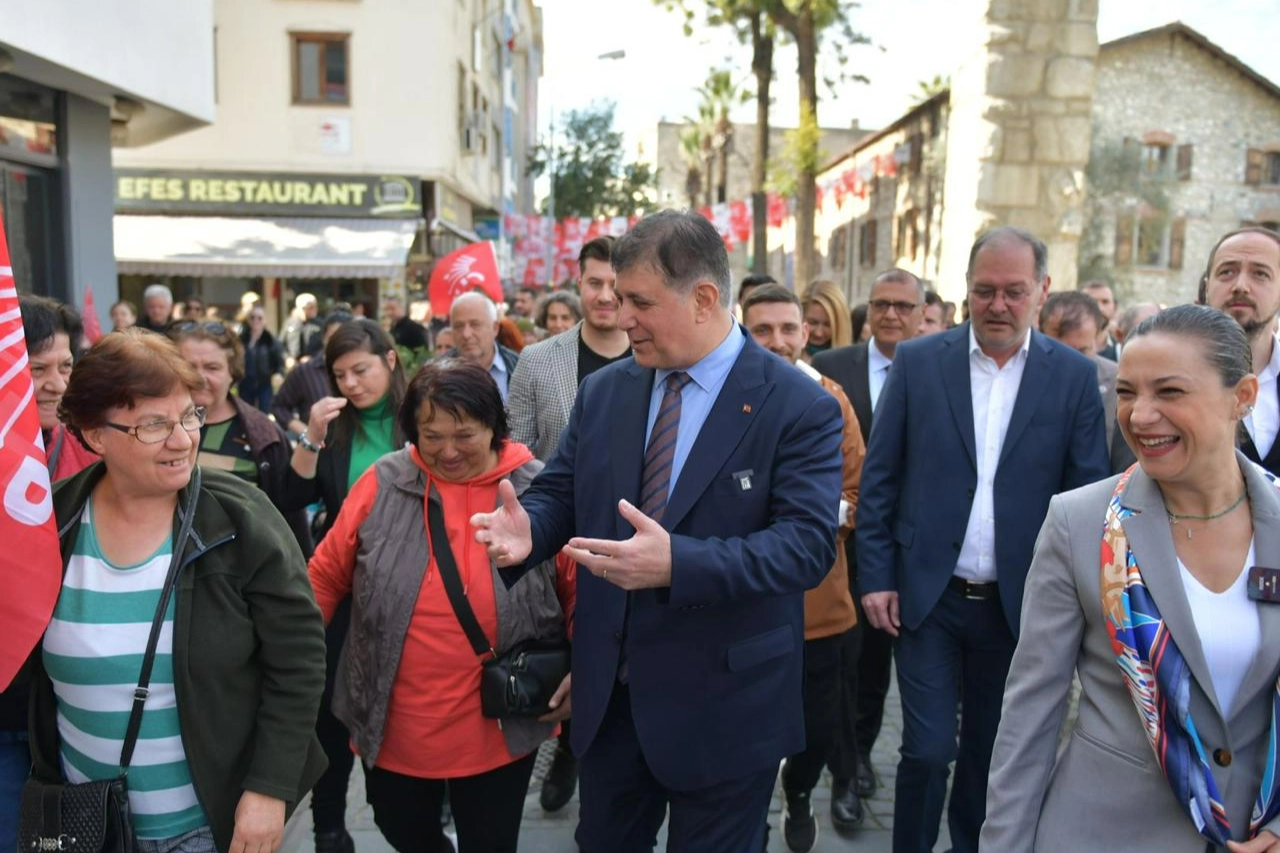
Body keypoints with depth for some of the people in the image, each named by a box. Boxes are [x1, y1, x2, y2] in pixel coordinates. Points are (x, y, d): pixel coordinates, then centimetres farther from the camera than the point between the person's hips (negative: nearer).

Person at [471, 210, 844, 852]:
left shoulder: (799, 407, -14)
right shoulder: (603, 392, 3)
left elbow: (808, 543, -22)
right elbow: (559, 491, 7)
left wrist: (678, 564, -36)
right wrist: (528, 527, -18)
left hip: (725, 703, -4)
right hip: (609, 690, 5)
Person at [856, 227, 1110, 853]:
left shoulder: (1074, 376, -1)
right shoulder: (917, 362, -2)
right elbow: (879, 479, -1)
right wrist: (875, 577, -4)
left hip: (1019, 604, 1)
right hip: (927, 595, -1)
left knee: (989, 750, 16)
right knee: (927, 749, 0)